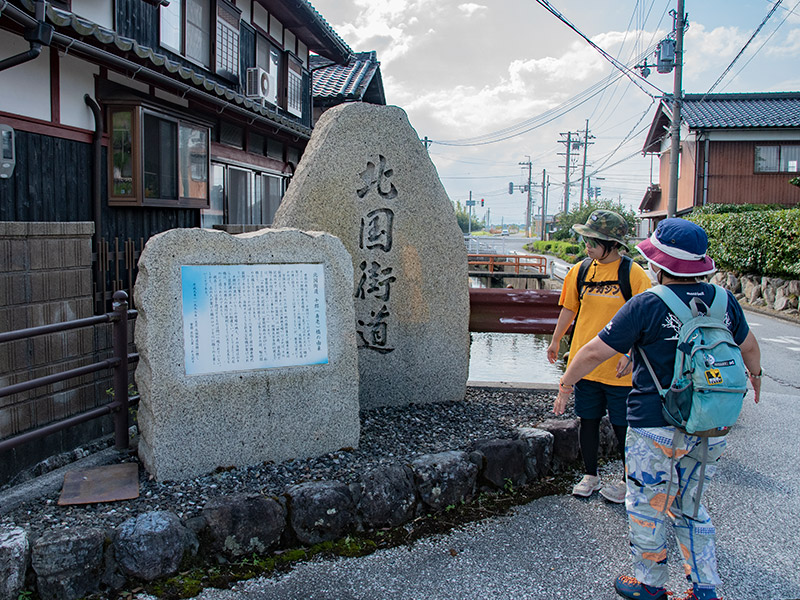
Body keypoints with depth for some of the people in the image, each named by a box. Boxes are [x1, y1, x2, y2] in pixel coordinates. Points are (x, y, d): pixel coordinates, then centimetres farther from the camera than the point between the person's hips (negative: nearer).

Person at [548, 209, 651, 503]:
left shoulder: (634, 274, -10)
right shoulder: (579, 271, 3)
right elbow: (569, 308, 16)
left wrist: (630, 354, -16)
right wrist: (555, 341, 21)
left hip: (619, 368, -4)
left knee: (622, 427, 7)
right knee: (588, 421, 13)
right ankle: (590, 476, 30)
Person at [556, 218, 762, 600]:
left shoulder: (647, 305, -15)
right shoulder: (724, 301, 1)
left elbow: (596, 351, -11)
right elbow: (749, 346, 20)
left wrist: (567, 380, 7)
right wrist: (754, 373, 42)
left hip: (656, 427, -6)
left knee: (646, 507, 13)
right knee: (690, 507, 22)